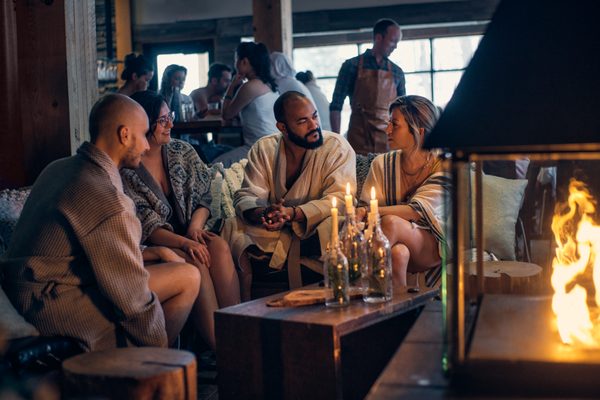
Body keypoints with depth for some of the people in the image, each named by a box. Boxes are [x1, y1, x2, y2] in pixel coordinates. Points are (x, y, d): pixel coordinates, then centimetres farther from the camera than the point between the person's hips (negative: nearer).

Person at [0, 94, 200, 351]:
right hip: (58, 309, -10)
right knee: (188, 278, -9)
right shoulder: (108, 200, -23)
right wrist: (159, 353, -6)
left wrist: (145, 252, 16)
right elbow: (131, 297, -19)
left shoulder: (59, 168, 9)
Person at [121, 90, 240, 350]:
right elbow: (147, 226, -14)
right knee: (195, 261, -33)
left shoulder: (183, 152, 8)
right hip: (152, 246, -5)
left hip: (188, 234, 5)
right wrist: (184, 243, -28)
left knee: (219, 247, -28)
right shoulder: (125, 170, -10)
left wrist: (195, 226, -11)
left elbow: (203, 198, 10)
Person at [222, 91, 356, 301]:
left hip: (317, 229, -3)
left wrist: (293, 213, -34)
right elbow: (246, 196, -5)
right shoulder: (263, 149, 0)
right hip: (273, 229, 3)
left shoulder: (337, 147, -10)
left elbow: (339, 198, -20)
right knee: (232, 227, -18)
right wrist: (261, 213, -31)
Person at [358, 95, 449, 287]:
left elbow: (417, 211, -19)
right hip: (398, 242, 2)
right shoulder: (382, 164, 4)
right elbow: (365, 208, -1)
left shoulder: (441, 167, -6)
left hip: (432, 248, -1)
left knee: (391, 222, -32)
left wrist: (368, 212, -29)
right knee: (399, 252, -37)